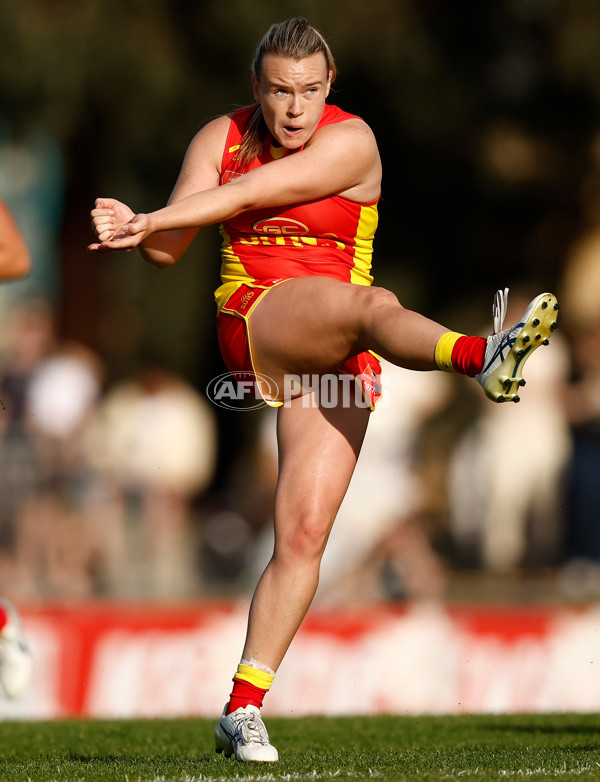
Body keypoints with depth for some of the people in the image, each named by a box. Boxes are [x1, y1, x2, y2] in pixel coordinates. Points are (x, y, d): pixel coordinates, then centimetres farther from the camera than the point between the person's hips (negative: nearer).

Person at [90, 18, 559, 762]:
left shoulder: (350, 143, -5)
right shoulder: (221, 138, 7)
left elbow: (255, 192, -17)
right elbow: (168, 252, 4)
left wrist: (151, 220, -22)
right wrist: (141, 232, -19)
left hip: (335, 362, 1)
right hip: (253, 321, 0)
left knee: (303, 535, -9)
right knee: (372, 305, -33)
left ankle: (243, 708, -3)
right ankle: (478, 355, -65)